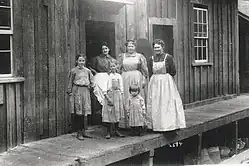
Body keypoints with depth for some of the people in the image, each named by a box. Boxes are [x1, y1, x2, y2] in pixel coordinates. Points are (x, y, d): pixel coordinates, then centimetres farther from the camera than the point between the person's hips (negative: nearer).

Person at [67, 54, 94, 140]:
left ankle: (83, 131, 13)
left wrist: (91, 85, -1)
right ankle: (79, 133, 2)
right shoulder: (73, 71, 2)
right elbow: (70, 82, 3)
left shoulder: (87, 71, 12)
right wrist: (69, 91, -2)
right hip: (77, 91, -4)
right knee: (78, 112, -5)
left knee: (85, 112, 4)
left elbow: (91, 81, 19)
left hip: (86, 91, 4)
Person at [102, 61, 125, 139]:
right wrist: (107, 96, -14)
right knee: (109, 113, -4)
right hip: (110, 95, -3)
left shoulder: (119, 76, 11)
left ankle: (116, 131, 17)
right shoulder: (107, 76, -1)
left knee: (117, 113, 7)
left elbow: (121, 86, 13)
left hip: (117, 95, 4)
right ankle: (109, 132, 2)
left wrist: (121, 96, 5)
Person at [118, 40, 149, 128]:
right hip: (125, 79, 1)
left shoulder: (140, 56, 9)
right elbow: (119, 69, 10)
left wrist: (145, 79, -2)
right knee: (126, 99, -1)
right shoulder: (122, 56, 12)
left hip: (137, 79, -1)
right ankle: (126, 122, 3)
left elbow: (145, 69, 6)